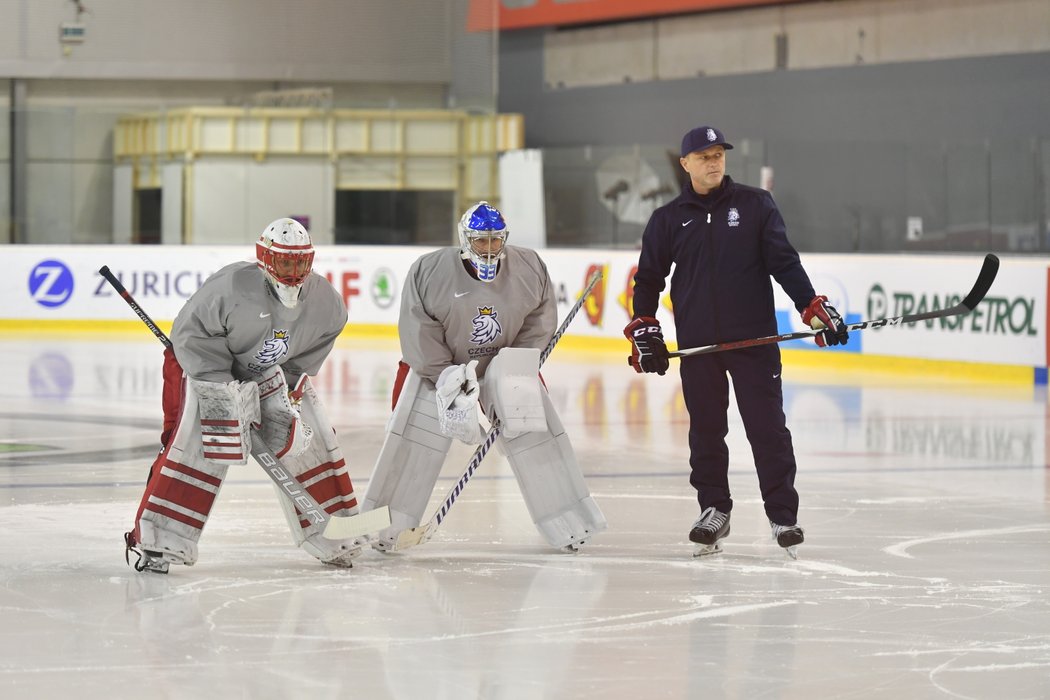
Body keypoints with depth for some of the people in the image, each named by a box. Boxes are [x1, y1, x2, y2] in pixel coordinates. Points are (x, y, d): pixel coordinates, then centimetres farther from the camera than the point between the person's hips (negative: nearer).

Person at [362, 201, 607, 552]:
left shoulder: (529, 268, -12)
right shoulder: (430, 272, -20)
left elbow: (540, 319, -2)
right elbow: (418, 330, -17)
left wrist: (516, 364, -13)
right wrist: (447, 378, -20)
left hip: (505, 362, 2)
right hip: (436, 363, -2)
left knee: (534, 435, -4)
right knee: (414, 440, -10)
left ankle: (567, 523, 4)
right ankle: (387, 525, 0)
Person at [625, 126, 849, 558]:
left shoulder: (755, 205, 3)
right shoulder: (668, 220, 8)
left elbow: (784, 262, 1)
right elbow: (649, 277, 14)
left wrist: (813, 308, -8)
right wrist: (642, 330, 6)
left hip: (754, 339, -2)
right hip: (697, 344, 2)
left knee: (767, 427, -2)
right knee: (705, 431, 7)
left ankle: (783, 515, 3)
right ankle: (714, 509, 19)